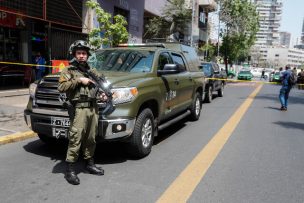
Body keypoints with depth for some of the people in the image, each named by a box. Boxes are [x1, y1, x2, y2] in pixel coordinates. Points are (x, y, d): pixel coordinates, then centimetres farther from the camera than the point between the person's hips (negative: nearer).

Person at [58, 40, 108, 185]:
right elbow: (61, 87, -11)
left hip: (93, 108, 6)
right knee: (75, 140, -7)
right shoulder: (69, 70, 2)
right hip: (79, 109, -5)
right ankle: (70, 170, 3)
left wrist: (103, 94, 7)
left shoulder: (92, 71, 19)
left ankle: (89, 164, 27)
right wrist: (79, 81, -13)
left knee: (91, 139, 12)